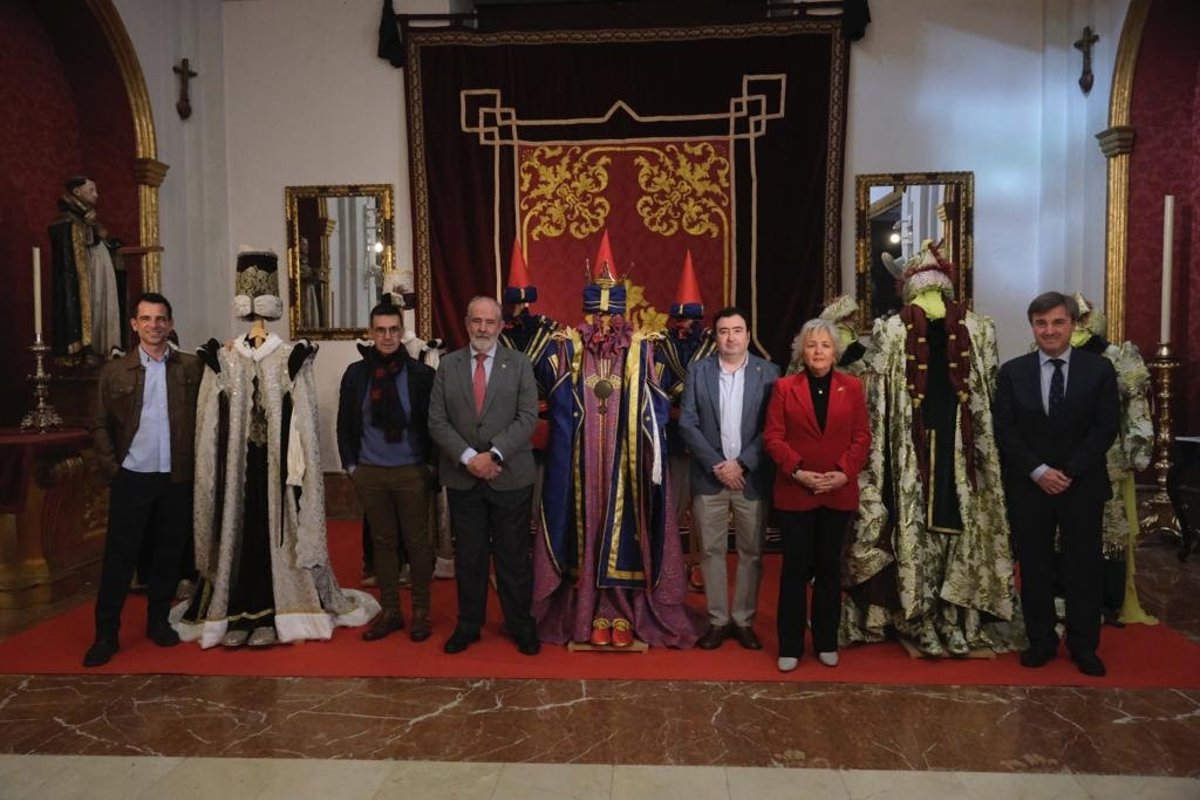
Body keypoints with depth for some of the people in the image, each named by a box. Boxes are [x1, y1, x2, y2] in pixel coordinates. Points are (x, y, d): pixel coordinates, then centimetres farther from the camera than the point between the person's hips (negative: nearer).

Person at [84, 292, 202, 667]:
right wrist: (112, 467, 0)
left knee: (169, 554, 9)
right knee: (119, 556, 4)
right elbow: (100, 425, 6)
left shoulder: (192, 367, 2)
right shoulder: (114, 371, 4)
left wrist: (198, 464, -4)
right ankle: (106, 634, 14)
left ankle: (158, 621, 25)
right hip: (131, 478, 0)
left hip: (178, 479, 0)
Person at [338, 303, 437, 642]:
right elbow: (345, 423, 10)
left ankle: (421, 611, 21)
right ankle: (390, 611, 23)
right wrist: (351, 465, 5)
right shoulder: (355, 373, 3)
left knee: (417, 542, 6)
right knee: (382, 542, 11)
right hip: (369, 473, 2)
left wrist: (431, 465, -2)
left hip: (412, 472, -2)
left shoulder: (422, 374, -5)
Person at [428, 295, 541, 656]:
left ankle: (520, 625, 24)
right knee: (468, 555, 11)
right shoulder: (448, 365, 5)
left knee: (514, 555, 8)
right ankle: (468, 625, 26)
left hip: (511, 476, -1)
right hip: (462, 478, 2)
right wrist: (468, 457, -13)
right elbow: (437, 421, -1)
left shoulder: (519, 364, 1)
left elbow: (527, 417, -7)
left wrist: (494, 454, -17)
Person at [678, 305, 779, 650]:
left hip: (751, 477, 0)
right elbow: (687, 423, -3)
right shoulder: (698, 371, 3)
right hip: (709, 476, 1)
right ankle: (717, 620, 20)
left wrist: (741, 464, -13)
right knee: (712, 551, 7)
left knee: (751, 553, 8)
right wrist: (716, 464, -11)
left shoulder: (768, 372, 0)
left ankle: (743, 620, 23)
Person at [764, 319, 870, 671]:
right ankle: (790, 646, 14)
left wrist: (845, 473, -11)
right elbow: (773, 436, -4)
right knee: (795, 567, 4)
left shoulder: (852, 387, 5)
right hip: (794, 492, -1)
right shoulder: (785, 387, 1)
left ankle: (826, 642, 24)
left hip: (839, 493, 2)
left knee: (829, 566, 11)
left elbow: (862, 436, 2)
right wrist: (797, 471, -15)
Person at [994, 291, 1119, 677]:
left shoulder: (1099, 369, 0)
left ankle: (1084, 646, 21)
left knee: (1084, 567, 7)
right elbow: (1005, 431, -2)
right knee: (1034, 567, 7)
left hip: (1083, 485, 0)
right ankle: (1041, 641, 20)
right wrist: (1039, 472, -12)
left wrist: (1069, 472, -13)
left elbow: (1106, 427, -4)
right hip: (1028, 486, 1)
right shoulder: (1012, 371, 2)